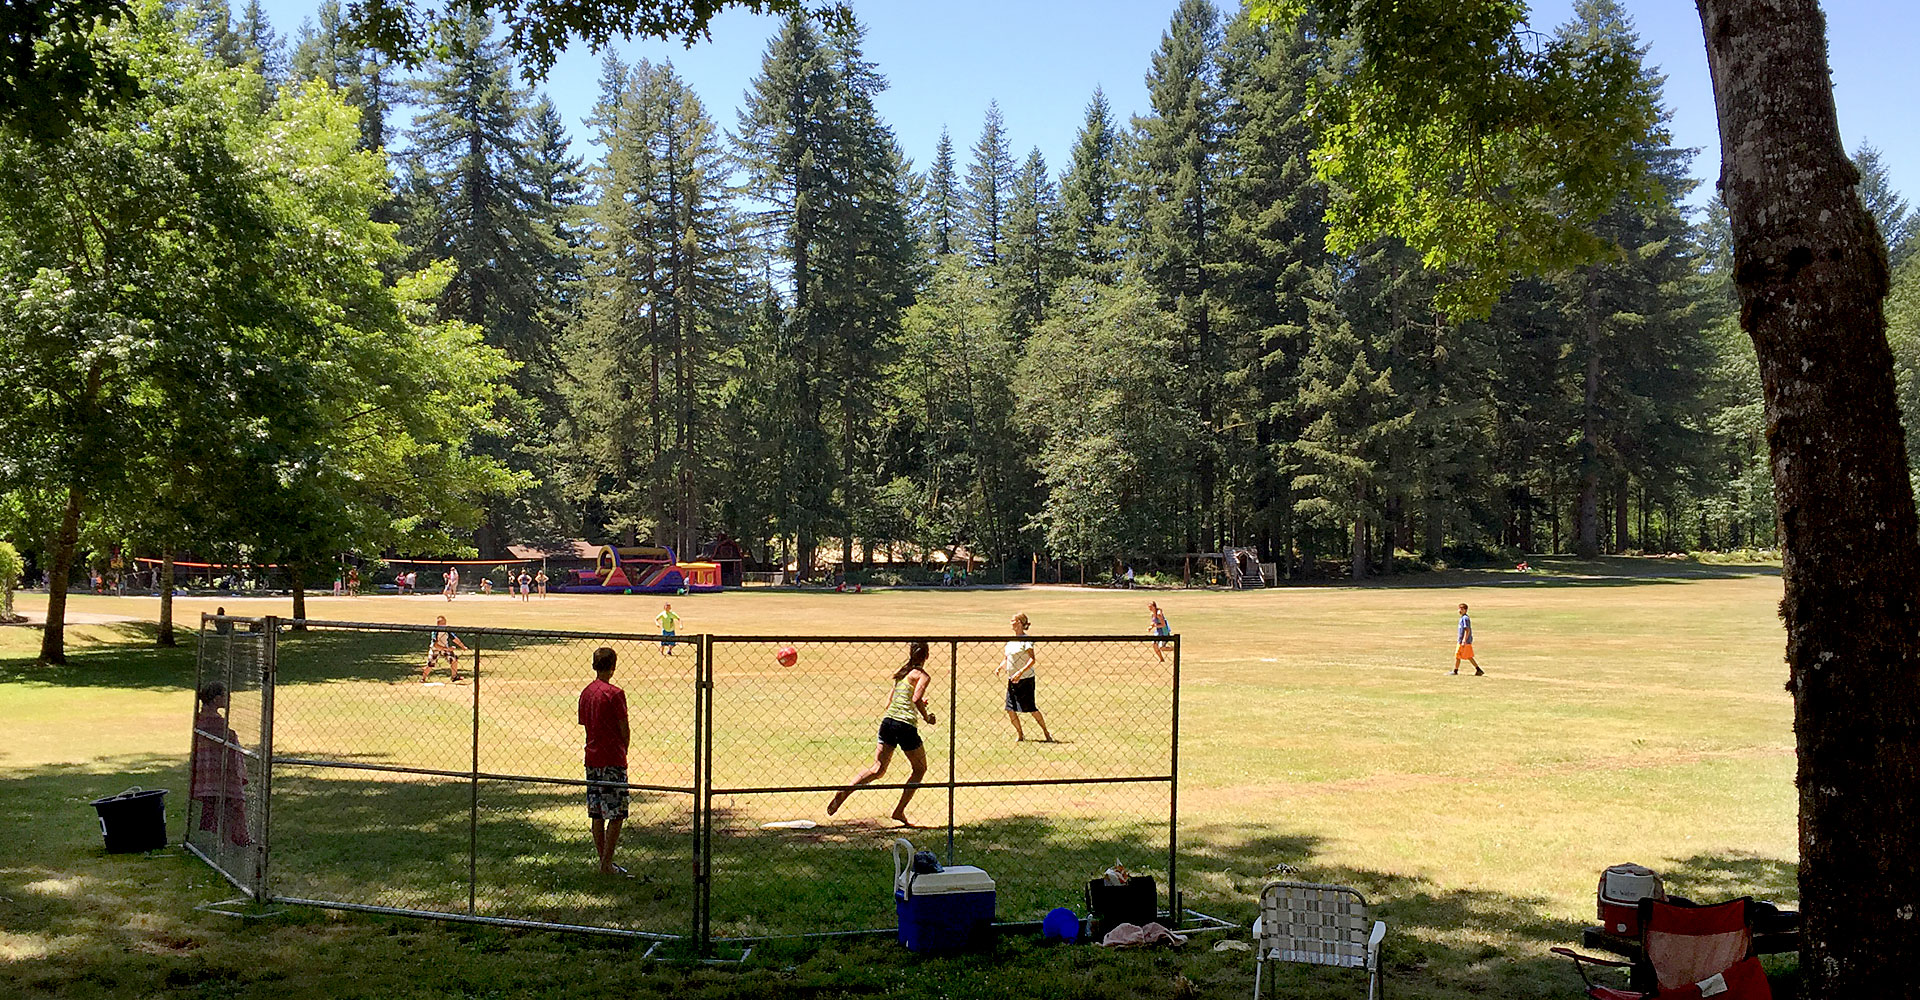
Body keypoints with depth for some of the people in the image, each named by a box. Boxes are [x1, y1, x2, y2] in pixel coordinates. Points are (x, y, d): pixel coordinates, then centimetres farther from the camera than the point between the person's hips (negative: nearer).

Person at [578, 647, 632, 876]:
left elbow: (585, 724, 12)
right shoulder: (614, 693, -13)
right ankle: (607, 864, -2)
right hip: (612, 761, -7)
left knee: (597, 815, 11)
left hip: (592, 758, 7)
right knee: (616, 815, -1)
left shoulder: (585, 692, 8)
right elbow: (624, 730, -11)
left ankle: (603, 862, 17)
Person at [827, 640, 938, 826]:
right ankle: (899, 811, 11)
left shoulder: (901, 673, 19)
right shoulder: (923, 676, -2)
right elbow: (916, 699, -18)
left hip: (887, 722, 6)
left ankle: (844, 791, -14)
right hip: (906, 725, -6)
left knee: (877, 768, 8)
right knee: (920, 769, 14)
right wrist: (926, 717, -1)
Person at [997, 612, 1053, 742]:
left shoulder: (1026, 640, -11)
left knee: (1031, 708, -4)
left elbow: (1032, 659, -19)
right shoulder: (1010, 640, 12)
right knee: (1010, 709, 2)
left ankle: (1046, 733, 11)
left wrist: (1020, 672, -29)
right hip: (1012, 679, 7)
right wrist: (999, 667, 2)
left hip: (1025, 679, -7)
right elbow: (1006, 658, 21)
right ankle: (1020, 734, 16)